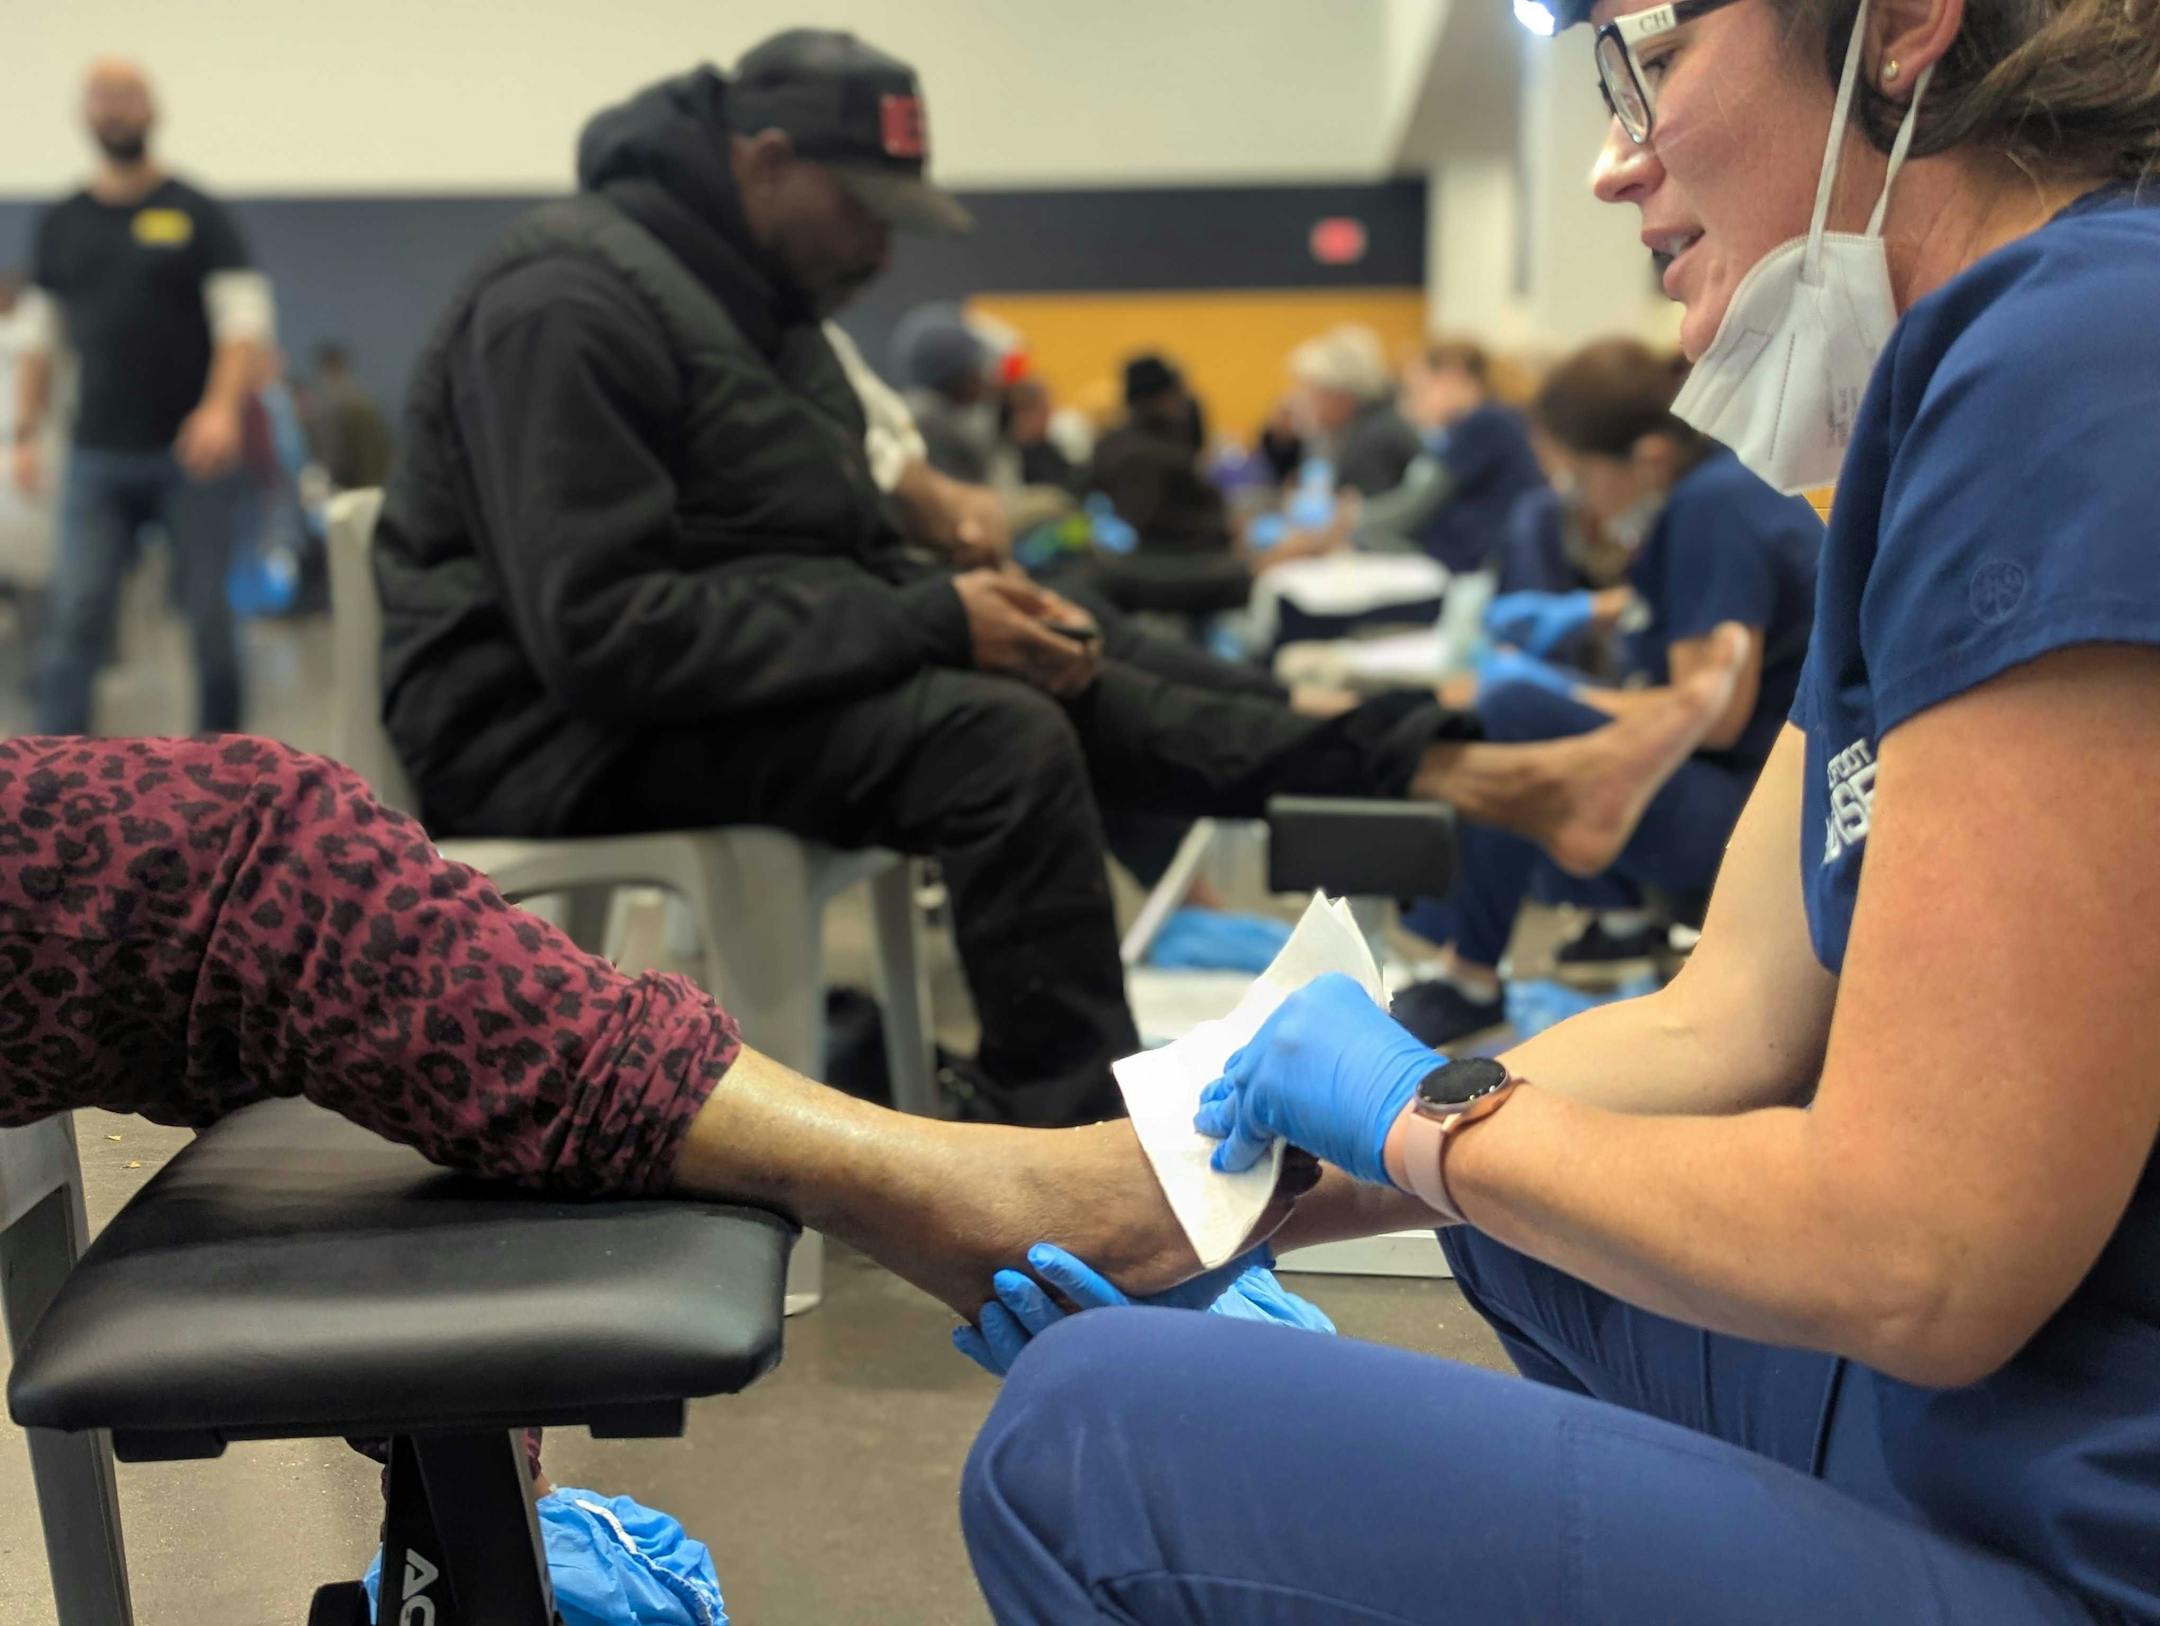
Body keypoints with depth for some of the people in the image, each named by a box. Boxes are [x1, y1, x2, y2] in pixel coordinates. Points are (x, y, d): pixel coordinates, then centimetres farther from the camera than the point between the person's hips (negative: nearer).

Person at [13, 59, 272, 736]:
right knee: (74, 616, -6)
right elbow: (41, 341, 18)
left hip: (191, 453, -2)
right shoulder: (61, 224, 14)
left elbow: (243, 323, -7)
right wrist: (26, 434, 9)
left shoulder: (197, 217, 3)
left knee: (209, 612, 3)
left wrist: (222, 408, -24)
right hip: (97, 458, 3)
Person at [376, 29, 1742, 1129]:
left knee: (1079, 671, -4)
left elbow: (831, 562, 18)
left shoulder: (759, 299, 14)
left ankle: (1483, 775, -10)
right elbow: (597, 631, -28)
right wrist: (927, 621, -25)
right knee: (1000, 736, -27)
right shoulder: (572, 303, -18)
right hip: (563, 735, -9)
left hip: (746, 673, 9)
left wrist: (958, 603, -5)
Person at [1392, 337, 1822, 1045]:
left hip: (1748, 803, -11)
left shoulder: (1714, 508, -20)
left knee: (1510, 714, -28)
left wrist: (1560, 693, -12)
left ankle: (1470, 979, -15)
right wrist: (1583, 610, 15)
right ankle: (1615, 913, 14)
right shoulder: (1711, 483, 7)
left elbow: (1714, 718, -22)